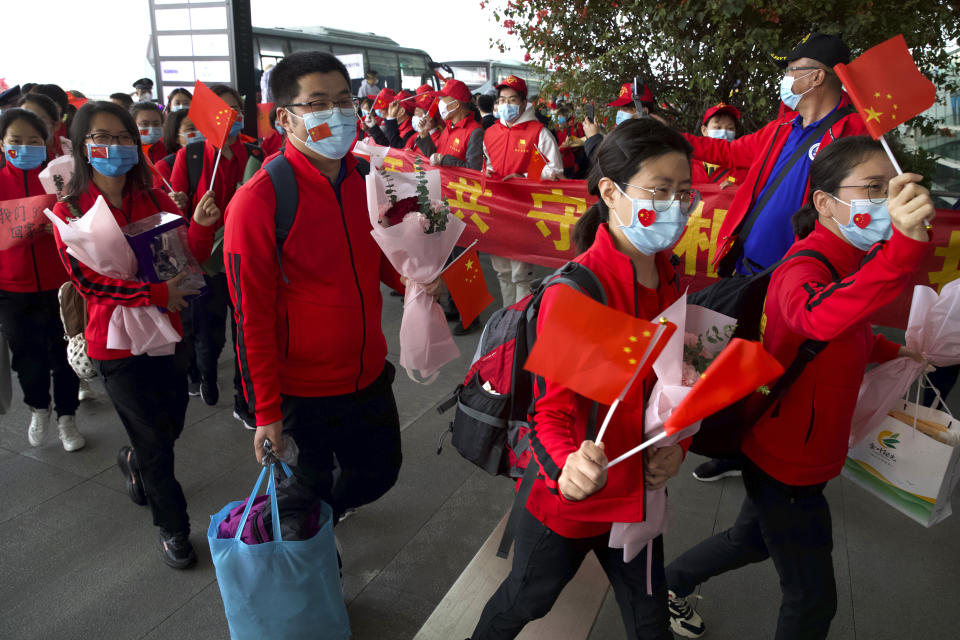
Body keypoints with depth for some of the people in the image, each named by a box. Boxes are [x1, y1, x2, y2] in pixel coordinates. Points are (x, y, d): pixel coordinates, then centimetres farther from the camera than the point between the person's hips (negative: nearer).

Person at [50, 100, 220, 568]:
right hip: (116, 343, -3)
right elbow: (86, 281, -13)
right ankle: (172, 527, 28)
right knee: (156, 442, 6)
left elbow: (189, 258, -6)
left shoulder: (155, 201, 1)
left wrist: (201, 225, -27)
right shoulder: (70, 212, -8)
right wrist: (158, 292, -23)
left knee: (171, 425, 18)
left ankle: (134, 462, 54)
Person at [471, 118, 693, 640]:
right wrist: (566, 465, -42)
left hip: (638, 494, 6)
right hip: (569, 499, -5)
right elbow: (550, 409, -23)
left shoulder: (669, 280, -1)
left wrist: (674, 446, -7)